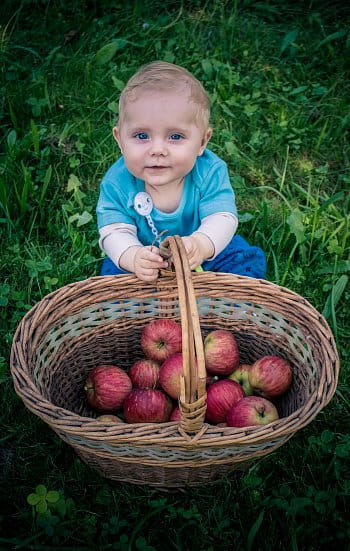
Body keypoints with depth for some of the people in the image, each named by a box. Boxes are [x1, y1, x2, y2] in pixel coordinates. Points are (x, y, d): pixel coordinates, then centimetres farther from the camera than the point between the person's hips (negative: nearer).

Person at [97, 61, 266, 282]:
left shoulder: (210, 172, -23)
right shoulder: (117, 182, -22)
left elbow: (223, 219, -31)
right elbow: (115, 233, -26)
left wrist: (201, 245, -55)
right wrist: (133, 256, -50)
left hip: (204, 254, 0)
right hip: (147, 262, 0)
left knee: (250, 259, -14)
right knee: (112, 270, -20)